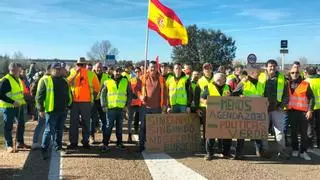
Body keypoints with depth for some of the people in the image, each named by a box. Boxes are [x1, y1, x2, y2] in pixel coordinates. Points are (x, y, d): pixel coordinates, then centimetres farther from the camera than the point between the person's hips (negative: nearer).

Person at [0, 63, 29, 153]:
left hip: (19, 106, 8)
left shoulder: (18, 79, 11)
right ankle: (9, 145, 14)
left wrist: (22, 100, 8)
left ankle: (20, 143, 29)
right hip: (8, 107, -8)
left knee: (21, 124, 14)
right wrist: (12, 102, -25)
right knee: (8, 127, 3)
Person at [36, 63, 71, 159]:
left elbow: (69, 94, 22)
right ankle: (44, 150, 3)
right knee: (49, 130, -5)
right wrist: (41, 109, -12)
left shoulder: (64, 81, 13)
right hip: (51, 111, -6)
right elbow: (39, 96, -8)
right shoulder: (45, 80, -5)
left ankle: (58, 146, 28)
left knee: (60, 130, 14)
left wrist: (68, 105, 16)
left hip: (63, 111, 6)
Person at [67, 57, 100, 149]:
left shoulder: (91, 74, 2)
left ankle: (85, 141, 17)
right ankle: (73, 142, 13)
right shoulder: (73, 72, 7)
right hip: (74, 101, 1)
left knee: (86, 122, 7)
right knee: (73, 122, 4)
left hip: (86, 102, -1)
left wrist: (92, 97, 6)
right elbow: (67, 83, -10)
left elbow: (97, 87, 9)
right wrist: (76, 73, -16)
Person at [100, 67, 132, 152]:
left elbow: (129, 94, 12)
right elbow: (102, 94, 5)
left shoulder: (126, 82, 8)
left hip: (121, 108, 2)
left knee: (119, 127, 12)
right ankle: (105, 144, 4)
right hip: (110, 108, -2)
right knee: (108, 126, -1)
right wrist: (104, 106, -2)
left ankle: (119, 143, 23)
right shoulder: (107, 82, 4)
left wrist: (127, 105, 4)